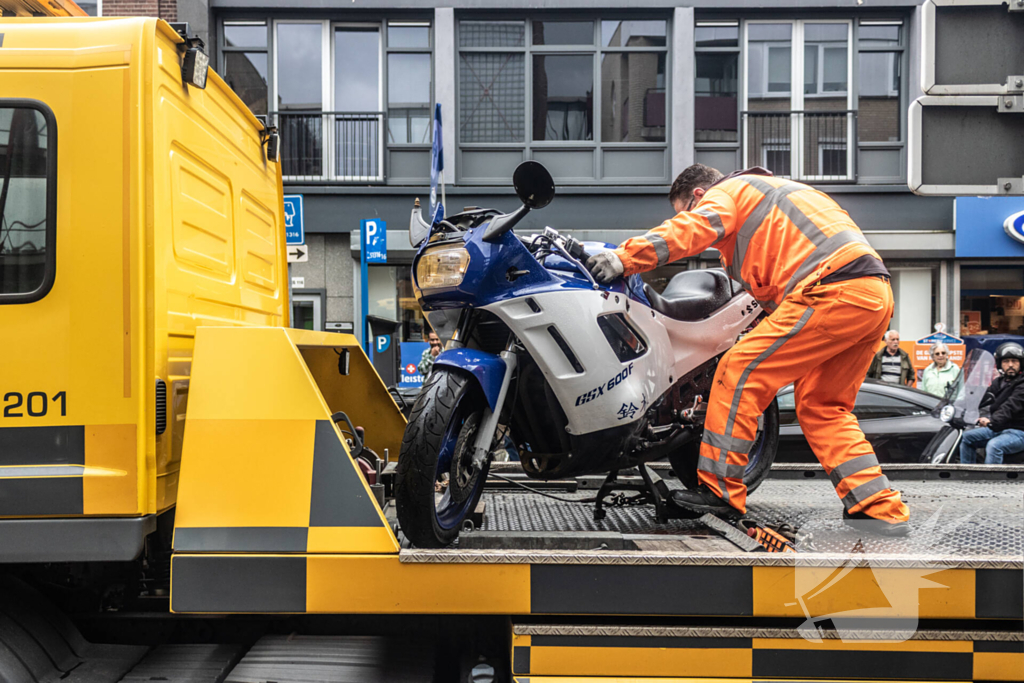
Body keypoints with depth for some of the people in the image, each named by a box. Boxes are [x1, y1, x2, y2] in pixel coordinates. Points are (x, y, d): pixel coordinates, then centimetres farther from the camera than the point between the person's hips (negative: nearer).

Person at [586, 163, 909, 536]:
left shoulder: (728, 191, 7)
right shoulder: (772, 192, 36)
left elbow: (691, 228, -14)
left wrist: (624, 257, -20)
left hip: (833, 290, -10)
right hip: (876, 295, 10)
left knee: (740, 372, -6)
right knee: (822, 407, 16)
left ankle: (719, 491, -3)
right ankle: (883, 511, 13)